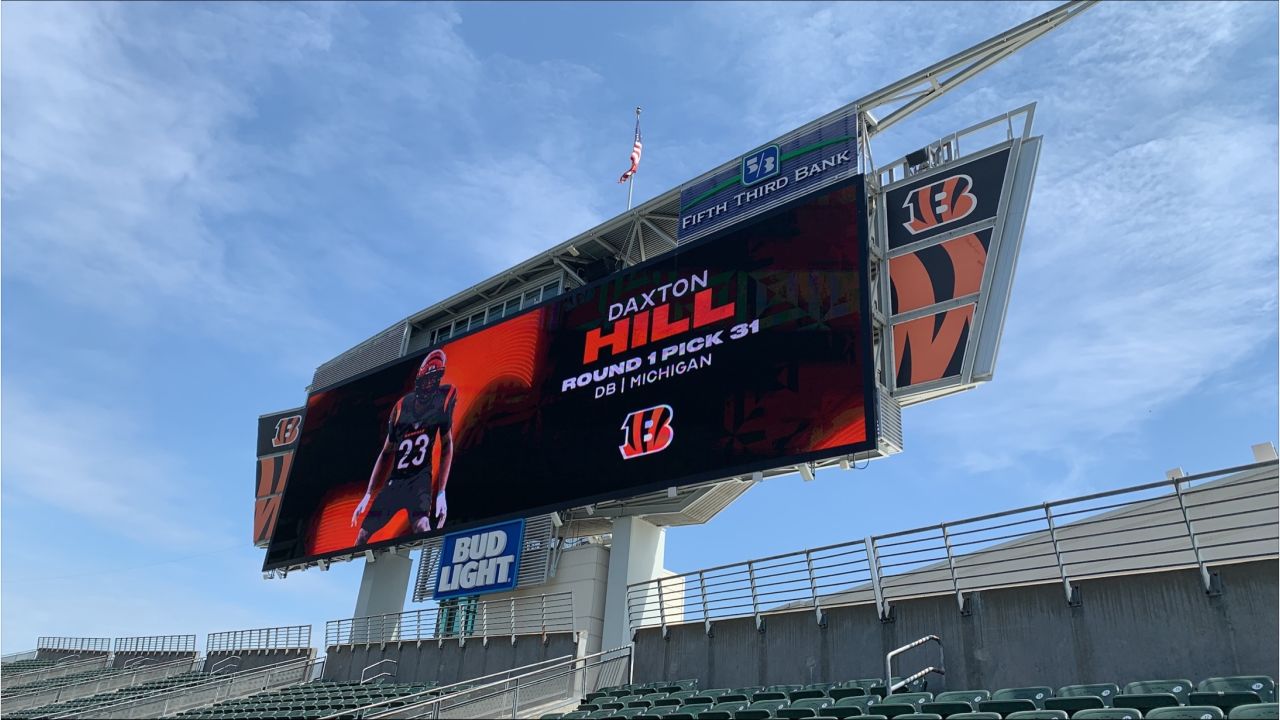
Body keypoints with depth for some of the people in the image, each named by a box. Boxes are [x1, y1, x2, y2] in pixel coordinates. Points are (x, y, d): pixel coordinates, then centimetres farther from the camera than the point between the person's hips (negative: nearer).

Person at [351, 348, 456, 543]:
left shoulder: (444, 397, -7)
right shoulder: (402, 406, 1)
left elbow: (447, 445, -3)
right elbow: (386, 453, 10)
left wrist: (441, 493, -9)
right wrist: (368, 495, 10)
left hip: (420, 478, -4)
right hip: (393, 481, 4)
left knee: (421, 526, -29)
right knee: (362, 535, 6)